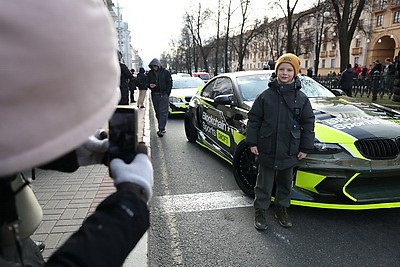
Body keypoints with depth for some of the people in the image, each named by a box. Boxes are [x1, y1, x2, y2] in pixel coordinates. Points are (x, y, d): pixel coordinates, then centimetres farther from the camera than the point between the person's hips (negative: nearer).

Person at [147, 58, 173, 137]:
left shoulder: (165, 72, 0)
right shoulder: (150, 73, 9)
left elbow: (169, 83, 1)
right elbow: (147, 82, 18)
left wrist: (167, 93, -6)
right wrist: (150, 85, -6)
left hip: (163, 95, -4)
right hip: (154, 95, 4)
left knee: (163, 112, -10)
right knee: (157, 113, 9)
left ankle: (161, 129, -11)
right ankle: (162, 128, 20)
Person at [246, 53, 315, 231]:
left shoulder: (301, 98, 2)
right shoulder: (266, 95, -2)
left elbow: (308, 124, 5)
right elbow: (254, 119, 0)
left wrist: (305, 148, 2)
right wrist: (252, 142, -4)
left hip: (290, 151, 2)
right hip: (267, 149, -2)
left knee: (285, 183, 17)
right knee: (264, 183, 9)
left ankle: (282, 210, 35)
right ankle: (260, 211, 25)